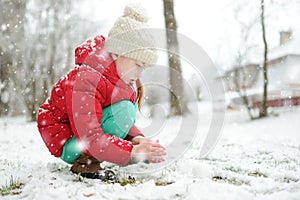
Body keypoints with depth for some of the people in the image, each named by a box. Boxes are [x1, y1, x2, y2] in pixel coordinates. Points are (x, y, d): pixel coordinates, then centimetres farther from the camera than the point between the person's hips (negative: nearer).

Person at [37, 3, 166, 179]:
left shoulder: (122, 78, -2)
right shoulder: (85, 80, -30)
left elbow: (124, 123, 1)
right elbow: (90, 138, -34)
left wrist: (136, 139, -20)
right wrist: (133, 151, -40)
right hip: (65, 143, -10)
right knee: (124, 110, -26)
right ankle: (85, 161, -17)